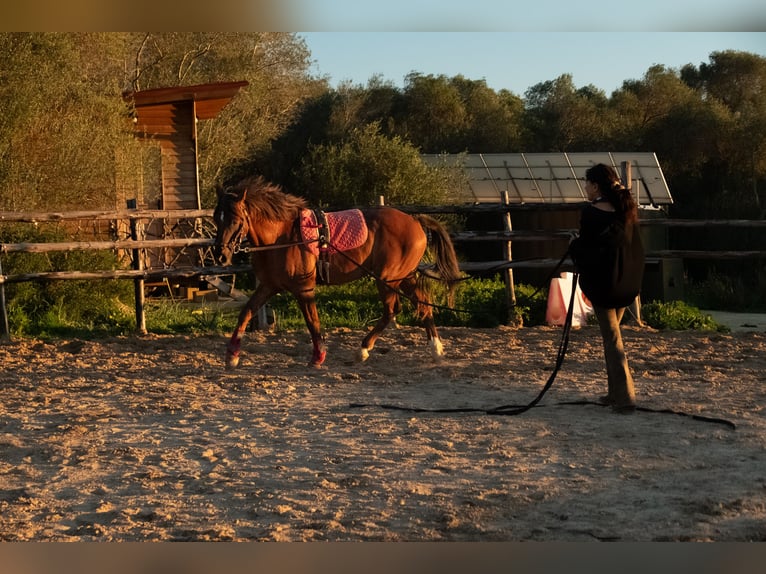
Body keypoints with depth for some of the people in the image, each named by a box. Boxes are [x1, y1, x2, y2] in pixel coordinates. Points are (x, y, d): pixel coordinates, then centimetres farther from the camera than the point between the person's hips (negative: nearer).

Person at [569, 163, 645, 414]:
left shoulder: (591, 212, -14)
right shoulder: (627, 208, 5)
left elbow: (584, 249, -8)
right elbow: (631, 244, 13)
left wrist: (573, 245, 12)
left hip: (603, 282, -6)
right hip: (628, 281, 6)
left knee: (612, 338, -1)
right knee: (612, 334, 20)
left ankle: (625, 397, -6)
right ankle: (615, 392, 22)